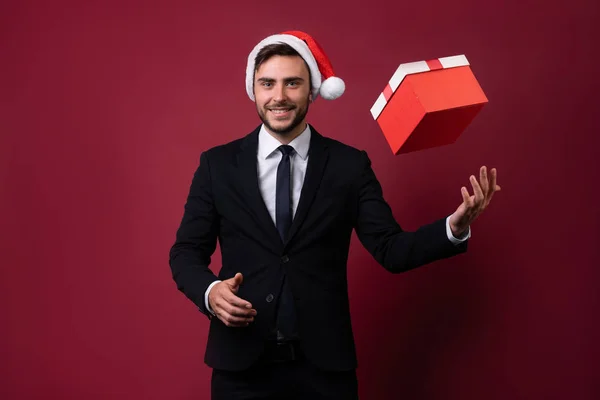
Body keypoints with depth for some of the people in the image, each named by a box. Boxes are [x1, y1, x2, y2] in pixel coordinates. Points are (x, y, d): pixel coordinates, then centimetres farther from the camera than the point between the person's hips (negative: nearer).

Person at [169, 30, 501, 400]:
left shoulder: (350, 165, 0)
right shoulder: (217, 164, 1)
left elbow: (391, 249, -3)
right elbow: (186, 252, 3)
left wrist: (455, 226, -19)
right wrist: (210, 290, -17)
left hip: (323, 363, 0)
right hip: (241, 362, 0)